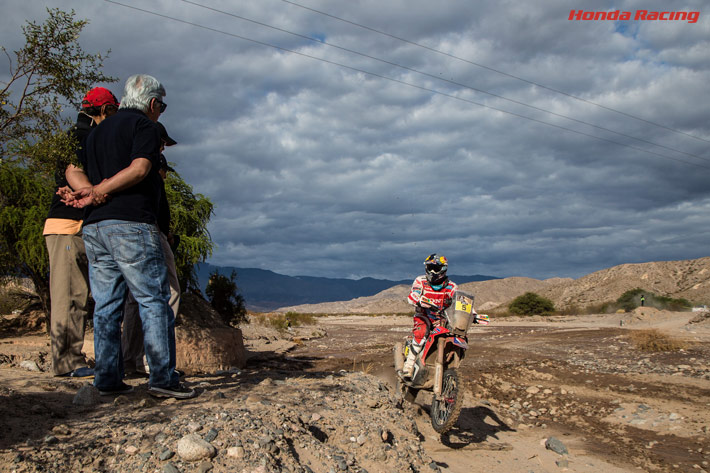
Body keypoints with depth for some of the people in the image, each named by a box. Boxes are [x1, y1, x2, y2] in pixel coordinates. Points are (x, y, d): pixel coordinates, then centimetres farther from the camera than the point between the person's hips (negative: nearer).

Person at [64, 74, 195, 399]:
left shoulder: (96, 132, 25)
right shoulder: (144, 126, 0)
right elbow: (140, 169, -15)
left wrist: (92, 193, 1)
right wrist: (100, 191, -8)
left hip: (94, 226, 8)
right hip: (130, 223, -8)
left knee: (105, 304, 8)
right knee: (154, 300, -5)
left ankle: (107, 379, 10)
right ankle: (162, 377, -7)